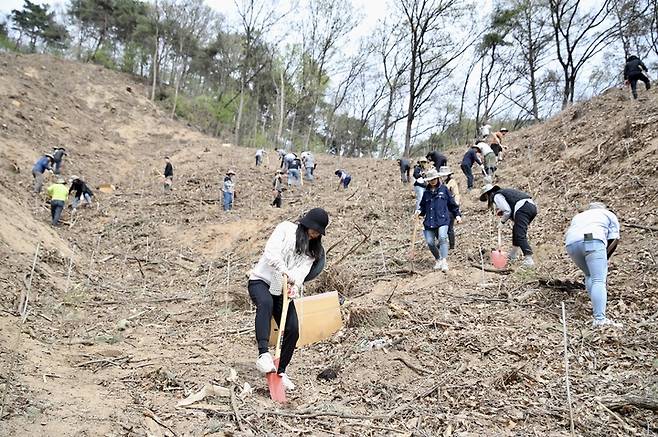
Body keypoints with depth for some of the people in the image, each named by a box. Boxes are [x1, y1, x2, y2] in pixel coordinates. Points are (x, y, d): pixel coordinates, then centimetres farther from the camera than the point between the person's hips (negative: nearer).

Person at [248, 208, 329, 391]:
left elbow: (303, 270, -7)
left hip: (283, 290, 5)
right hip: (261, 280, -5)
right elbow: (272, 250, -19)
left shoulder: (313, 250, 12)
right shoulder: (286, 228, -2)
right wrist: (285, 270, -36)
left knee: (293, 331, -6)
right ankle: (263, 355, -45)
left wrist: (295, 286, -30)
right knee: (265, 303, -39)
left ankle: (280, 372, 12)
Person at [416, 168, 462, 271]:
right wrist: (420, 211, -1)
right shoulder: (426, 193, 14)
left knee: (442, 238, -25)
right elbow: (423, 207, 19)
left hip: (442, 220, -3)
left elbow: (452, 203, 11)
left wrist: (457, 214, 9)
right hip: (429, 222, 3)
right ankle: (438, 260, 22)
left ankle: (444, 261, -22)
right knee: (430, 243, -2)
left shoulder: (444, 189, 7)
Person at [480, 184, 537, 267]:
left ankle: (528, 259, -24)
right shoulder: (504, 191, 31)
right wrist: (502, 212, 21)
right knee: (516, 230, 24)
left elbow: (507, 211, -6)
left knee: (520, 235, -13)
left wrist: (502, 222, 7)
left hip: (523, 209, -10)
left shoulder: (496, 196, 3)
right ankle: (513, 255, 32)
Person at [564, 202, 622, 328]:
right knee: (599, 280, -10)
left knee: (589, 275, 22)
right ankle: (600, 319, -23)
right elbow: (615, 239, 18)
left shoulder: (578, 216, 41)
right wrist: (605, 257, 24)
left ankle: (596, 308, 13)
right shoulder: (609, 215, 32)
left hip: (571, 243, 4)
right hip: (593, 240, -4)